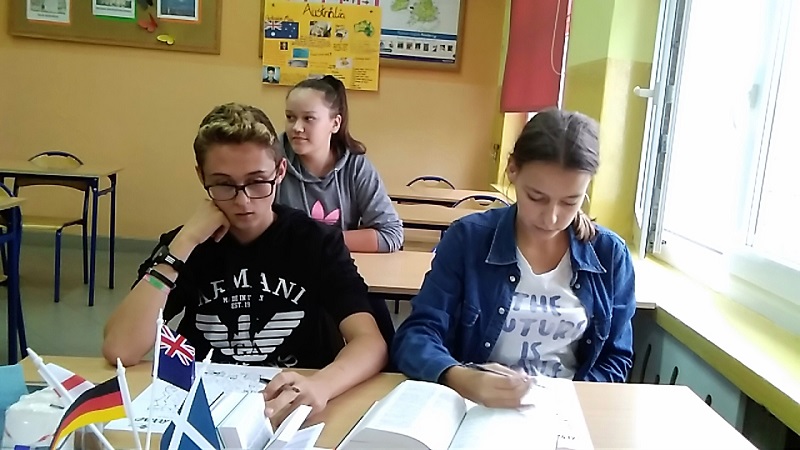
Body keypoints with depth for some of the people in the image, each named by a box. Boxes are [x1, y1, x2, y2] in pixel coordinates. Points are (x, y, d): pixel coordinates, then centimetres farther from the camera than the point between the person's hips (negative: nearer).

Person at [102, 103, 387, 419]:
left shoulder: (317, 241, -6)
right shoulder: (185, 244, -1)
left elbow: (371, 343, -18)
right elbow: (119, 351, -13)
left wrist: (319, 386, -38)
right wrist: (184, 243, -17)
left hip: (295, 410, -1)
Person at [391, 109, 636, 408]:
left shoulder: (610, 255, -1)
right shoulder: (468, 239, -7)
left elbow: (615, 359, 6)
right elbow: (415, 336, -12)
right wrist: (460, 379, -31)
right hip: (475, 410, -3)